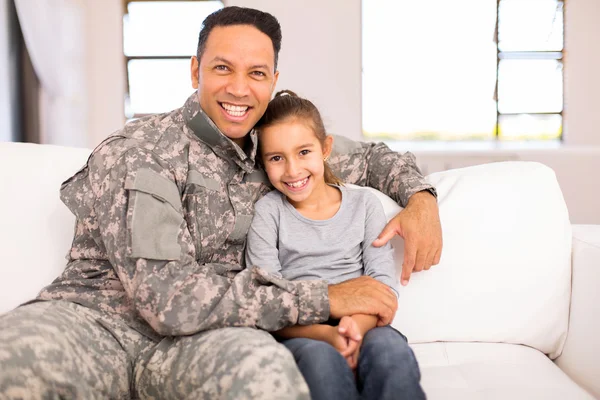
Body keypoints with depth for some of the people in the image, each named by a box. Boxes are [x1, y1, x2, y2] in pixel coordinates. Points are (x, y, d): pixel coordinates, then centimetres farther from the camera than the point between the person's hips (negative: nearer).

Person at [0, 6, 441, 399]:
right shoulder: (139, 151, -11)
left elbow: (364, 156, 24)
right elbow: (168, 297, -21)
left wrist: (421, 196, 2)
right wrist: (324, 298, -19)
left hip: (195, 337, 4)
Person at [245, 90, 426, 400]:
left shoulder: (364, 205, 12)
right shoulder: (267, 211, 6)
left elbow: (384, 282, 3)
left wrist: (358, 326, -20)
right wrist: (324, 333, -20)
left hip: (362, 328, 2)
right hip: (297, 334, -1)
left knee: (390, 347, -33)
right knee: (320, 357, -36)